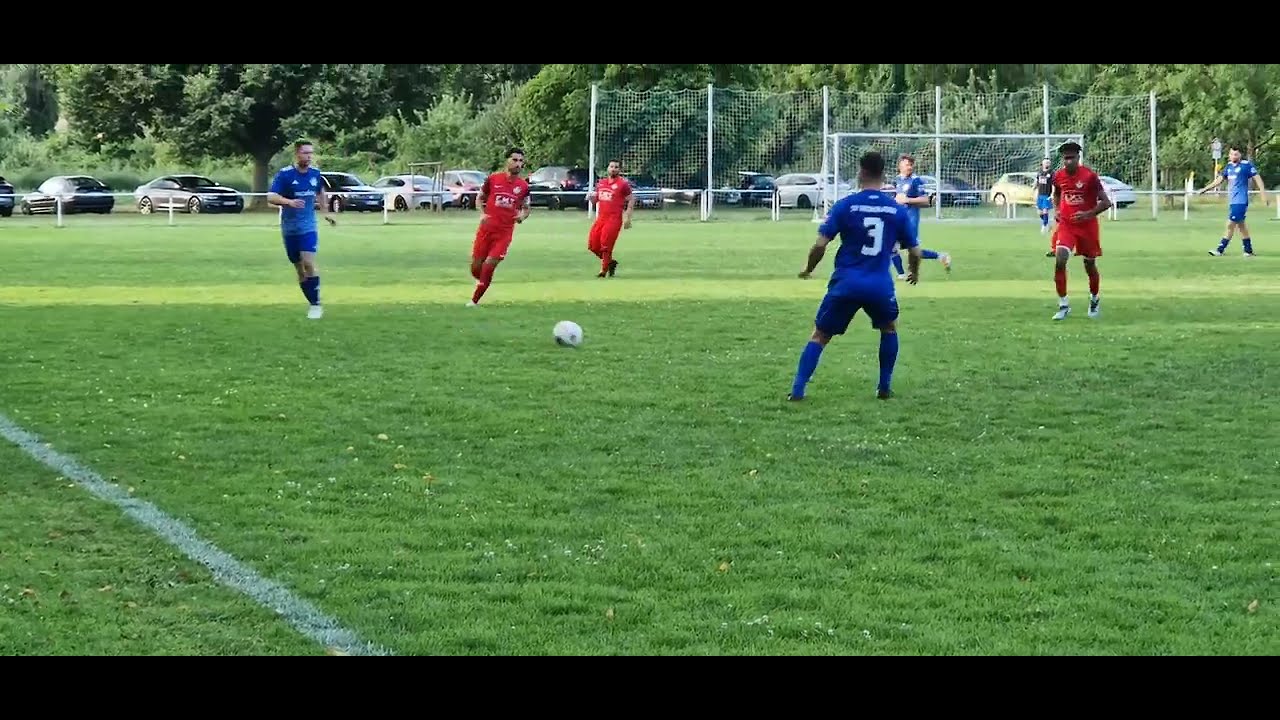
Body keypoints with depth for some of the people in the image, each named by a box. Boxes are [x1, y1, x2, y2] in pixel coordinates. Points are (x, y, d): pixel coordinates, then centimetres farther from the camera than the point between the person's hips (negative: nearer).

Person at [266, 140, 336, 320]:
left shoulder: (315, 173, 1)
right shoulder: (285, 174, -11)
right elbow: (271, 197, -21)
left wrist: (326, 211, 25)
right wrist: (289, 202, -37)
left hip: (309, 228, 0)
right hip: (289, 229, 0)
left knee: (309, 263, -17)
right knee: (300, 269, 6)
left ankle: (316, 304, -10)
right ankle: (313, 304, 18)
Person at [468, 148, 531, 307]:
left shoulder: (523, 186, 3)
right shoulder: (493, 179, -1)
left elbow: (526, 208, 14)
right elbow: (480, 198, 11)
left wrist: (522, 216, -8)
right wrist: (482, 213, -7)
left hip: (505, 232, 0)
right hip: (487, 228, 0)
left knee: (489, 266, -10)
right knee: (476, 267, 1)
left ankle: (475, 300, 1)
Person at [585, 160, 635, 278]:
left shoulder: (623, 184, -4)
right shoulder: (601, 183, 14)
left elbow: (631, 200, -2)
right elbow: (596, 199, 24)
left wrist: (627, 218, -9)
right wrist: (592, 197, -1)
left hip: (614, 219, -6)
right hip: (601, 218, 6)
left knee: (606, 245, -11)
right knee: (593, 245, 3)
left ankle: (604, 270, 1)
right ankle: (610, 262, 23)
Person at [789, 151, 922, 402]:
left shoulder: (845, 205, -4)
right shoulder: (898, 210, 2)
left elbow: (820, 245, -8)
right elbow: (915, 251, 7)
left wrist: (809, 269, 11)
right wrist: (915, 273, 29)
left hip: (845, 283, -1)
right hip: (880, 285, 1)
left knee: (819, 336, 10)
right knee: (889, 328, 29)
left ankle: (798, 390, 0)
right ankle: (885, 387, 27)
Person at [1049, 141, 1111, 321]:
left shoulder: (1090, 176, -15)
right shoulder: (1058, 176, -2)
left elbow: (1106, 202, -11)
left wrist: (1088, 214, -24)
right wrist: (1057, 210, 3)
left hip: (1087, 225, -2)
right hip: (1066, 225, 2)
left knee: (1090, 265, 12)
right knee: (1059, 261, -18)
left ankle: (1094, 299, 39)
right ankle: (1063, 305, -10)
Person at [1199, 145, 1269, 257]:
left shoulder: (1247, 165, -8)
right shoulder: (1229, 166, 12)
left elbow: (1257, 179, -6)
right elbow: (1220, 179, 18)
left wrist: (1263, 195, -9)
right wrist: (1205, 189, 15)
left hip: (1240, 201, -8)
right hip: (1232, 201, 8)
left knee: (1230, 225, -10)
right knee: (1241, 225, 12)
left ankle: (1220, 250, -9)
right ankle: (1249, 251, 19)